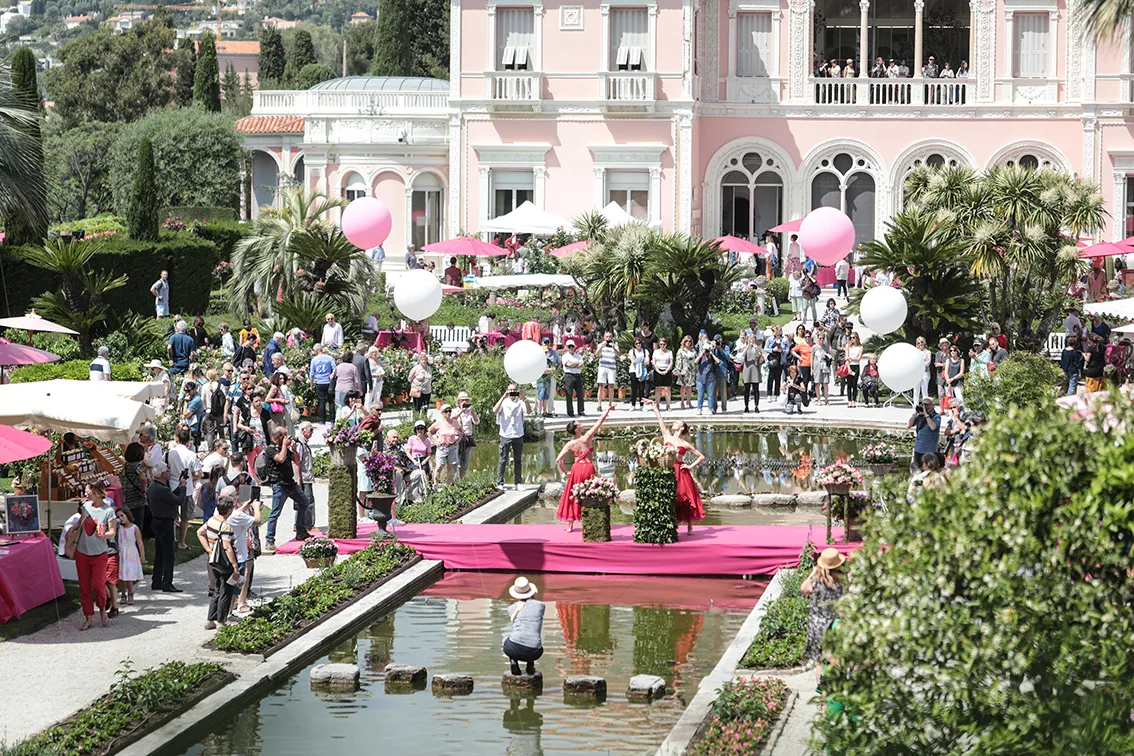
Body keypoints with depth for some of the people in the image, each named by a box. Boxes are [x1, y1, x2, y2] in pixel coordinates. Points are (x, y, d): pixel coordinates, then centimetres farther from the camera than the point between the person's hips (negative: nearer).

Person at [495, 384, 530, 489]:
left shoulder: (520, 403, 6)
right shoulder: (504, 402, 3)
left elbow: (529, 411, -12)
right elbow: (495, 411, -15)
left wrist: (523, 398, -21)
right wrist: (503, 397, -19)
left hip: (518, 435, 2)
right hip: (505, 435, -2)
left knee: (518, 460, 7)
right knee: (503, 460, -1)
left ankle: (518, 483, 13)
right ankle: (499, 483, 2)